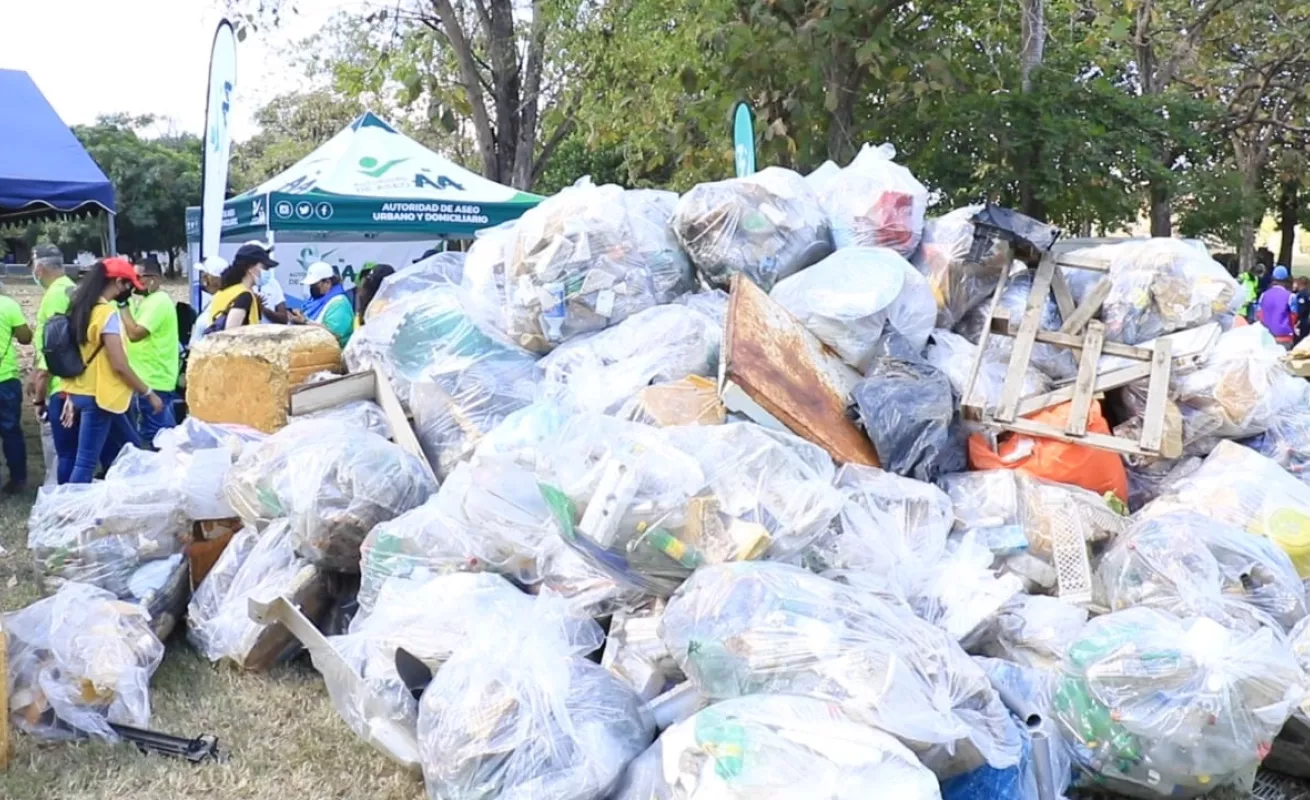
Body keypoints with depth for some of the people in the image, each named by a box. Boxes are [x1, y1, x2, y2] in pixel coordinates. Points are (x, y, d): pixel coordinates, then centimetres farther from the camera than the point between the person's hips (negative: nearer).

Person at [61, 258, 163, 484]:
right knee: (86, 463, -6)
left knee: (130, 448, 19)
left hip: (82, 392, 10)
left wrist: (71, 396, 17)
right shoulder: (107, 312, -17)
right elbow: (119, 364, -19)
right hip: (98, 396, -10)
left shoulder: (82, 308, 9)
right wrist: (149, 393, -10)